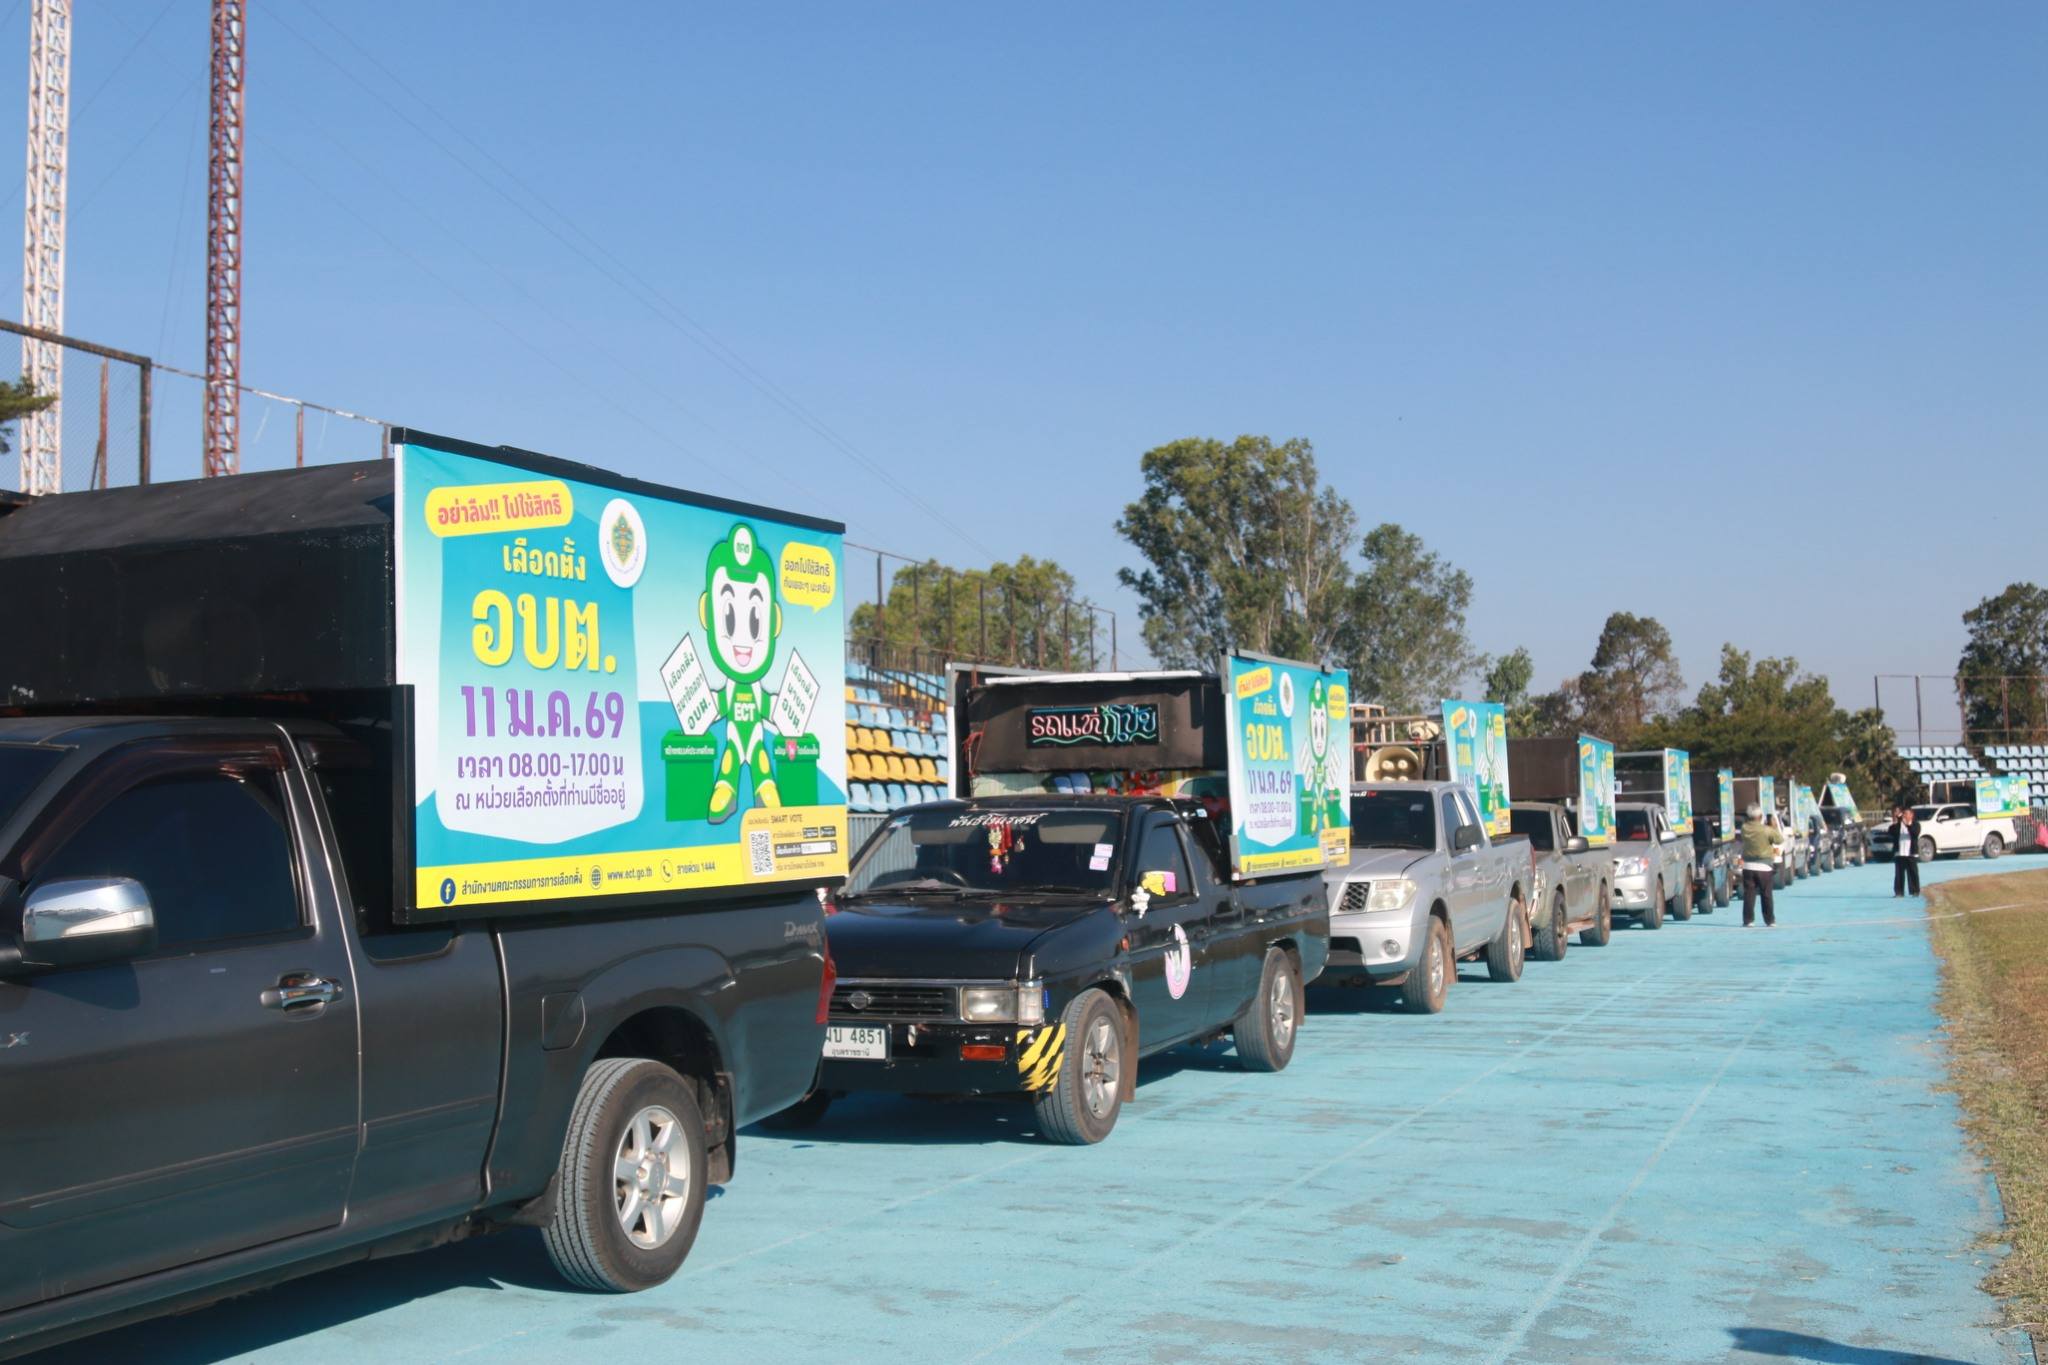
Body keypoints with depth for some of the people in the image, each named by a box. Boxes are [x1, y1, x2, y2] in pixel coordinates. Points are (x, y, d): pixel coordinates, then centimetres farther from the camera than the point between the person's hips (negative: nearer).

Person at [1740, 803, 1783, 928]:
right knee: (1766, 895, 5)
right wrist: (1774, 828, 10)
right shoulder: (1767, 830, -13)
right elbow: (1780, 840, -1)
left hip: (1748, 866, 2)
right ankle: (1770, 921, 8)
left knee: (1749, 894, 5)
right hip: (1763, 867, -2)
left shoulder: (1744, 828, -5)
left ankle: (1748, 920, 3)